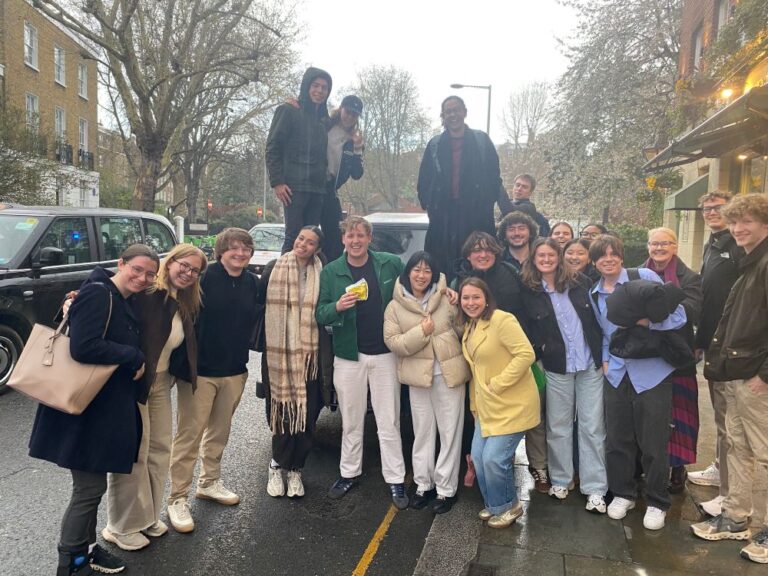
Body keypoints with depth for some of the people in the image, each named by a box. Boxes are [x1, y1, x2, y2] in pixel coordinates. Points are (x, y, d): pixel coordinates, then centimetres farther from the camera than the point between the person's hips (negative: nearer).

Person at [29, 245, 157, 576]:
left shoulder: (126, 302, 11)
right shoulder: (98, 294, -18)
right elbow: (82, 347, -29)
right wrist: (134, 357, -20)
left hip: (107, 408, 9)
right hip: (85, 410, -9)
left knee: (92, 485, 20)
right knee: (90, 487, 1)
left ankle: (86, 548, 35)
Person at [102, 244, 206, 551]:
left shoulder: (187, 305, 7)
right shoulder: (145, 292, -16)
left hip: (161, 383, 8)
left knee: (160, 449, 14)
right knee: (134, 454, 1)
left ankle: (147, 515, 31)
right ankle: (121, 527, 19)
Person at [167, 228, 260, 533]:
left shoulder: (253, 284, 4)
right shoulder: (204, 277, -12)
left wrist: (244, 357, 10)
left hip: (235, 371, 5)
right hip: (200, 370, -5)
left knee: (220, 430, 18)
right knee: (189, 434, 1)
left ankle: (209, 482, 36)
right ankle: (178, 498, 13)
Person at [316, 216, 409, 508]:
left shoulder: (391, 264, -2)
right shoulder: (330, 272, 0)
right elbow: (320, 315, -1)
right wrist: (337, 307, -21)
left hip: (385, 354, -1)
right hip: (348, 355, 1)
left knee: (389, 422, 6)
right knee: (351, 422, 14)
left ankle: (396, 480, 17)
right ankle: (349, 473, 30)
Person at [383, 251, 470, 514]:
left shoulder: (446, 298, -1)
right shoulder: (395, 306, -1)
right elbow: (392, 342, -8)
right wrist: (421, 332, -16)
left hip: (450, 373, 0)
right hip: (418, 376, 1)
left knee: (450, 432, 7)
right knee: (422, 432, 14)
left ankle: (446, 488, 21)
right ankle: (423, 484, 30)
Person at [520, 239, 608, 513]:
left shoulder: (581, 282, 1)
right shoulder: (529, 292, -2)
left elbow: (599, 317, 4)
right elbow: (528, 331, 4)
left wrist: (604, 355, 1)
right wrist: (538, 358, -4)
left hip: (591, 365, 1)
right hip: (557, 368, 0)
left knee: (592, 426, 4)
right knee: (558, 426, 9)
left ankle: (595, 488, 14)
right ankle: (560, 480, 27)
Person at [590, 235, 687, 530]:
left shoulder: (645, 277, -7)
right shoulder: (594, 294, 9)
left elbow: (678, 316, -10)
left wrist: (644, 321, -24)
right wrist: (605, 359, 9)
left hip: (652, 372, -4)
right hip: (616, 374, 4)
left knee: (653, 442, 4)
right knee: (617, 439, 10)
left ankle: (657, 503, 23)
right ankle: (622, 494, 30)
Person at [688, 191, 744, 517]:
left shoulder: (741, 246, -13)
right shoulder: (712, 246, 17)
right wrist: (701, 340, 18)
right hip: (714, 344, 9)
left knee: (729, 419, -4)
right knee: (720, 413, 20)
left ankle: (731, 493, 5)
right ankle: (720, 469, 35)